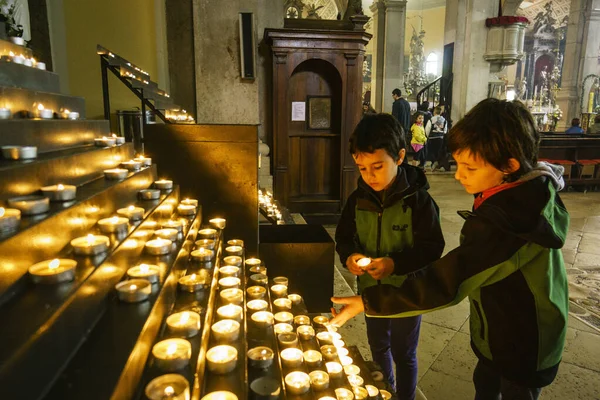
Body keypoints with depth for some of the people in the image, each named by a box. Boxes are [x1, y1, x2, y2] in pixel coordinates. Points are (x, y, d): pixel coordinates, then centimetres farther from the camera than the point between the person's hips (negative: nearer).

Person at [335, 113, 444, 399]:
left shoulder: (418, 201, -20)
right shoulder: (358, 199, -7)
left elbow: (432, 248, -18)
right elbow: (344, 237, 3)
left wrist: (396, 262, -32)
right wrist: (349, 256, -18)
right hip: (371, 289, 5)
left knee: (404, 354, 15)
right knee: (378, 346, 26)